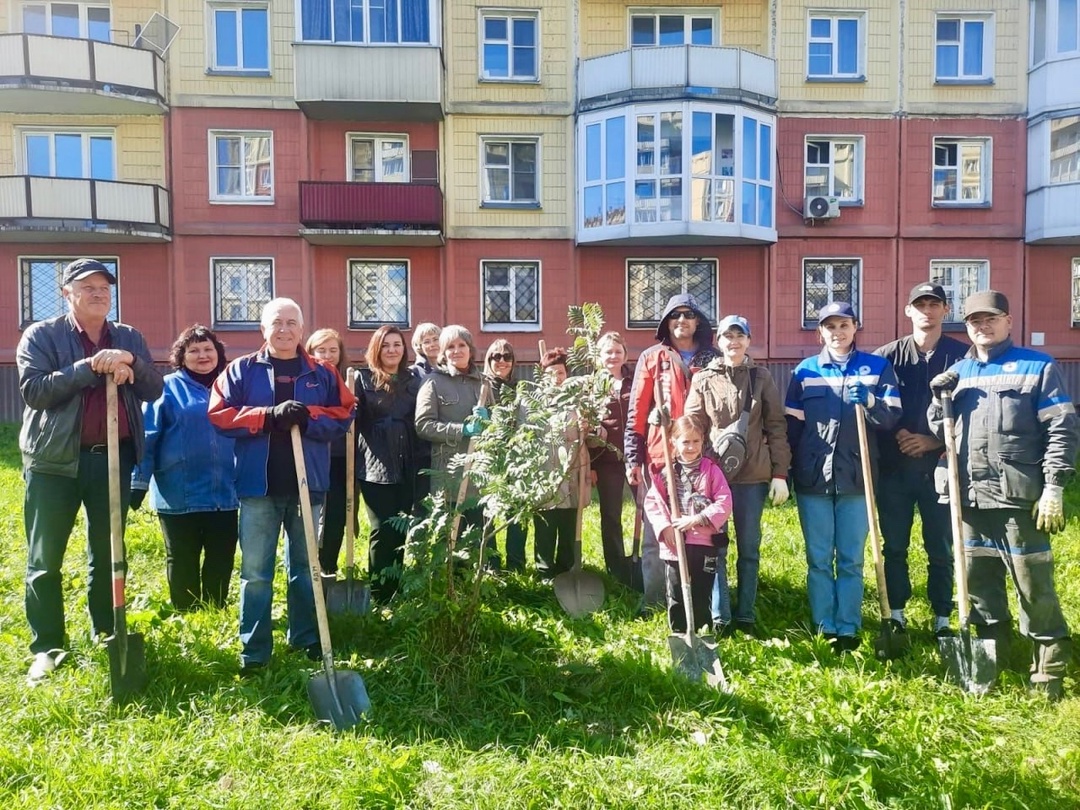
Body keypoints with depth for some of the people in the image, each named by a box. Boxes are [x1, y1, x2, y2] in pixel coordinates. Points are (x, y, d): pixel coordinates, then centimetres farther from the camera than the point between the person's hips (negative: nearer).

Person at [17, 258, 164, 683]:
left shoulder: (128, 337, 10)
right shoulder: (41, 335, 0)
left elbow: (154, 390, 1)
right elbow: (33, 389, -14)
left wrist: (130, 363, -17)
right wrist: (89, 367, -21)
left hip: (113, 457, 3)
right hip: (55, 460, -2)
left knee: (108, 553, 12)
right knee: (45, 559, 4)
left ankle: (106, 636, 25)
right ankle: (46, 648, 16)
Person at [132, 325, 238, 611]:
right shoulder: (168, 387, 0)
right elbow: (147, 438, -3)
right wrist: (138, 483, -7)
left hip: (224, 493, 3)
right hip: (180, 494, -3)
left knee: (221, 562, 11)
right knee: (182, 564, 9)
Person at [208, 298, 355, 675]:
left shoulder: (323, 373, 7)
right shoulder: (240, 370, 4)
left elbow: (343, 415, 2)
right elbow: (219, 415, -5)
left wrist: (307, 416, -16)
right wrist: (269, 415, -17)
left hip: (307, 484, 2)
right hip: (258, 485, -1)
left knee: (305, 567, 14)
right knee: (255, 572, 3)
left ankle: (307, 639, 27)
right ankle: (253, 650, 13)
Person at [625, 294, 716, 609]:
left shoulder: (712, 360, 11)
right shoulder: (652, 358, 6)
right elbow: (637, 411, 3)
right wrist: (633, 458, -3)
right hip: (659, 458, -1)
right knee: (655, 535, 3)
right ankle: (654, 601, 12)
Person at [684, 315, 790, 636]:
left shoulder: (761, 378, 4)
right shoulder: (703, 379, 4)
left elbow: (777, 427, 3)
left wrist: (780, 474, -2)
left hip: (753, 474, 0)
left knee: (749, 548, 9)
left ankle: (746, 615, 20)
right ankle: (719, 616, 14)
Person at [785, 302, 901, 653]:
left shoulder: (878, 367, 5)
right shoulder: (804, 371, 7)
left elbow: (893, 417, 0)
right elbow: (790, 425, 7)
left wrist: (869, 402, -20)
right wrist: (786, 472, 3)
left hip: (856, 477, -1)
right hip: (813, 478, 1)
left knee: (851, 559, 6)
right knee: (818, 559, 7)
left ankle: (848, 629, 15)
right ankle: (824, 627, 16)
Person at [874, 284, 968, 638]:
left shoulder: (962, 356, 0)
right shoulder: (887, 355, 2)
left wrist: (934, 441, -10)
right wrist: (896, 433, -9)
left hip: (940, 466, -1)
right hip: (894, 467, 1)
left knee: (941, 549, 8)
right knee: (894, 546, 9)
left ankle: (942, 620, 22)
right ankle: (896, 616, 22)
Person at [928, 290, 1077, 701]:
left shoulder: (1038, 367, 0)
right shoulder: (958, 371, 14)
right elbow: (941, 433, 17)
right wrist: (938, 400, -2)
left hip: (1019, 497, -5)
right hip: (971, 497, 5)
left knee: (1034, 588, 0)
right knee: (979, 583, 14)